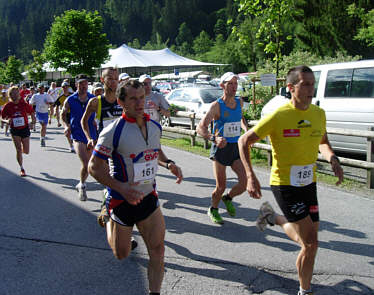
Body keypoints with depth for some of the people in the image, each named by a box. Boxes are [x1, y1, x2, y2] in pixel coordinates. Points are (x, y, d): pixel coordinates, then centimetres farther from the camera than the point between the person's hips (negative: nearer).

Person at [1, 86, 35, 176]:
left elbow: (32, 112, 7)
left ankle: (21, 149, 44)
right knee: (19, 150, -5)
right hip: (14, 131, -1)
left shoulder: (24, 104, -7)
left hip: (25, 129, 1)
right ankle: (21, 169, 11)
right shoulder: (7, 106, -6)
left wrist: (33, 120, -11)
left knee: (26, 151, 5)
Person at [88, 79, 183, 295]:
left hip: (149, 197, 4)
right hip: (122, 200, -4)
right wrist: (121, 187, -29)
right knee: (121, 254, 15)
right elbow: (94, 167, -15)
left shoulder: (155, 126, 1)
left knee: (157, 250, -4)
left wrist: (168, 163, -2)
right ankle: (108, 222, 46)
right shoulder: (113, 132, -19)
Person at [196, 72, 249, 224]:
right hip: (220, 148, -4)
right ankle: (213, 210, 30)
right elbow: (200, 128, -19)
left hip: (236, 148, 5)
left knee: (245, 182, -7)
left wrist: (246, 130, 11)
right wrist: (214, 138, -36)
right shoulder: (216, 105, -12)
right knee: (221, 187, 1)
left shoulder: (239, 102, 5)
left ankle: (228, 198, 24)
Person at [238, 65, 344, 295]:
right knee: (311, 243, -8)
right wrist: (251, 177, -20)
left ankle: (273, 218, 39)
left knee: (307, 240, 12)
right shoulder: (278, 116, -17)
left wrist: (333, 160, -4)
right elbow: (244, 141, -10)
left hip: (309, 183, 6)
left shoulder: (319, 113, 1)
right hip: (284, 184, -6)